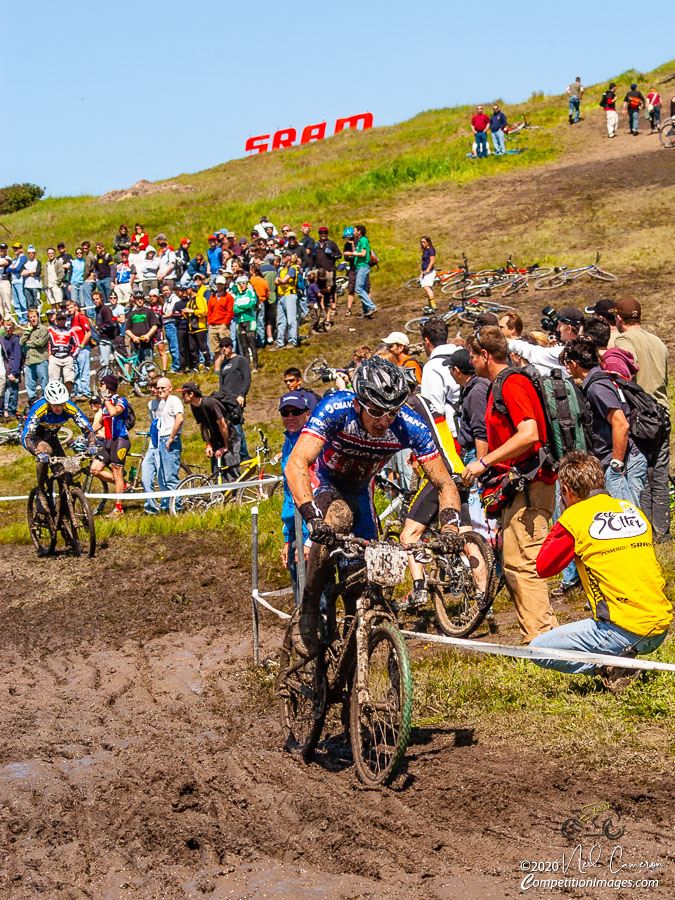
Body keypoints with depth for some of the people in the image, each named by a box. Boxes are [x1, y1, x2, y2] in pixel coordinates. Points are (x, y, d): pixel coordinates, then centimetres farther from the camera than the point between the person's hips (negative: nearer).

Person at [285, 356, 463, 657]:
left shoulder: (410, 427, -28)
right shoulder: (335, 409, -35)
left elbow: (444, 484, -22)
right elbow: (296, 465, -44)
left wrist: (450, 525, -41)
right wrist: (312, 516, -59)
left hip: (359, 490, 4)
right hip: (321, 482, -4)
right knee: (338, 517, -35)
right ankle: (306, 615, -23)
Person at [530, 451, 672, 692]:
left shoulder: (575, 516, -6)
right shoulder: (634, 510, 12)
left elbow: (543, 568, 5)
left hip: (624, 632, -7)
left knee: (538, 649, 5)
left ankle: (612, 667, -7)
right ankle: (619, 660, 12)